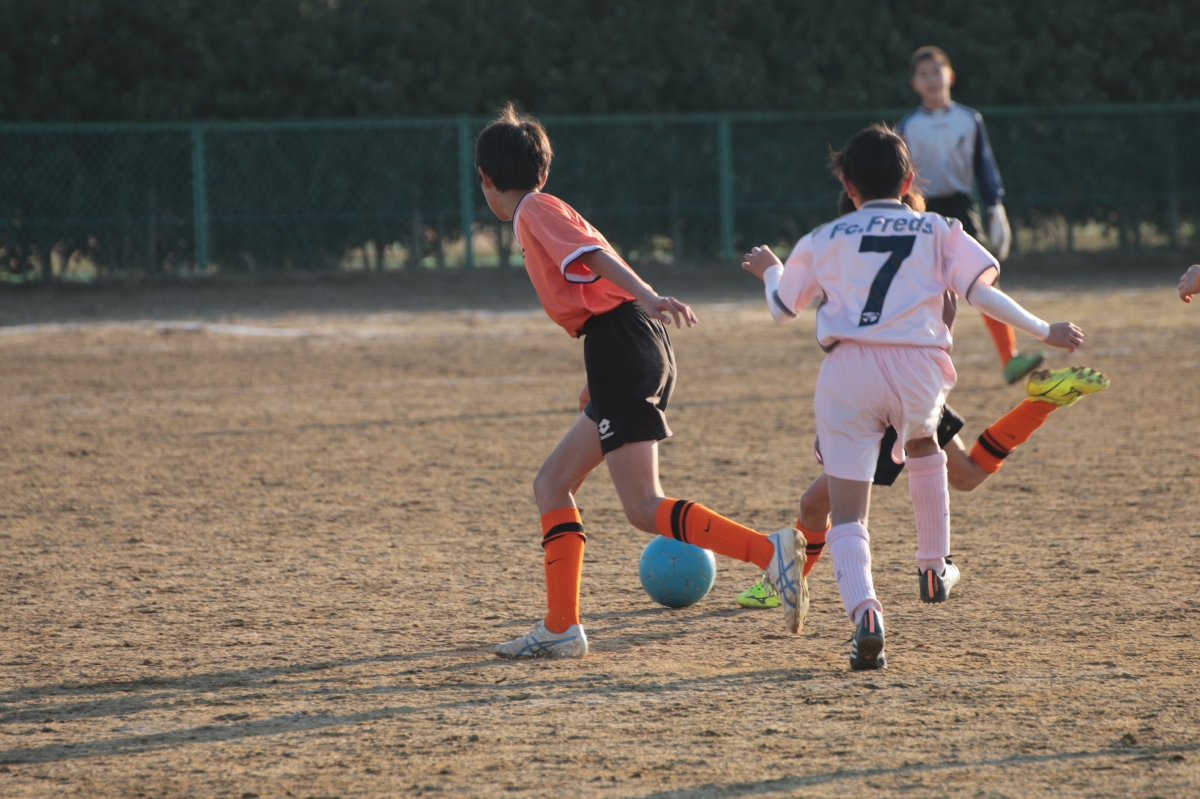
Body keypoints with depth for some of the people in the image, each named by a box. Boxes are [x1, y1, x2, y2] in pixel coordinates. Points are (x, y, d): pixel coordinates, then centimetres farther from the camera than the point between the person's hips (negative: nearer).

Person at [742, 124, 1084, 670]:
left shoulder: (824, 241, 13)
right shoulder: (937, 231, 12)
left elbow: (781, 309, 21)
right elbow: (981, 293, 0)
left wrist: (769, 271, 42)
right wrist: (1043, 332, 8)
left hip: (848, 368, -1)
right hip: (917, 368, 1)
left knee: (846, 512, -3)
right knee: (923, 446, 37)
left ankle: (863, 609, -28)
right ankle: (933, 566, 40)